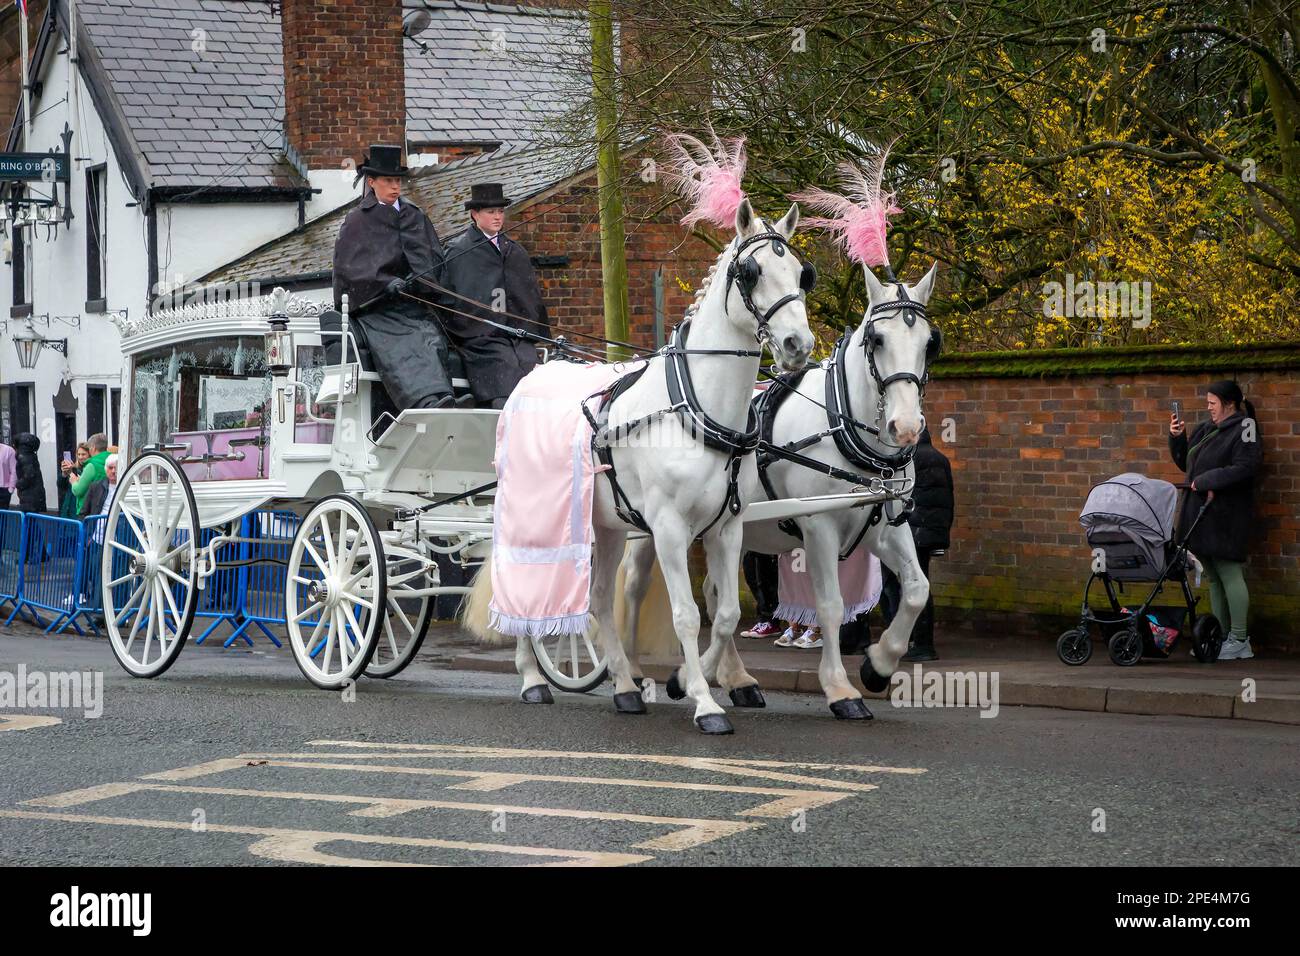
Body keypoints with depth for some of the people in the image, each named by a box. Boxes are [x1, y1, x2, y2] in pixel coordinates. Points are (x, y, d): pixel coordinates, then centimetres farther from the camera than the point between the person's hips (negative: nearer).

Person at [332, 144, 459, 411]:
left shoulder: (414, 217, 22)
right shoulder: (357, 222, 11)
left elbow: (433, 259, 15)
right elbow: (348, 268, 0)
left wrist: (419, 280, -7)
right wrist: (387, 283, -14)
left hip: (414, 306, 4)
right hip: (376, 311, -4)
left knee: (430, 342, -28)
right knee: (398, 352, -31)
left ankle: (439, 403, -49)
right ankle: (430, 403, -55)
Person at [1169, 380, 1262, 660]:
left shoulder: (1243, 429, -8)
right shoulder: (1205, 430, 17)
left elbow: (1246, 467, -20)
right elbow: (1185, 462, 26)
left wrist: (1207, 481, -18)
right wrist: (1176, 437, 9)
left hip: (1225, 517, -9)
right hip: (1202, 513, 9)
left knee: (1230, 574, -7)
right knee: (1214, 578, 11)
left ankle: (1239, 641, -3)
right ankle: (1221, 638, 16)